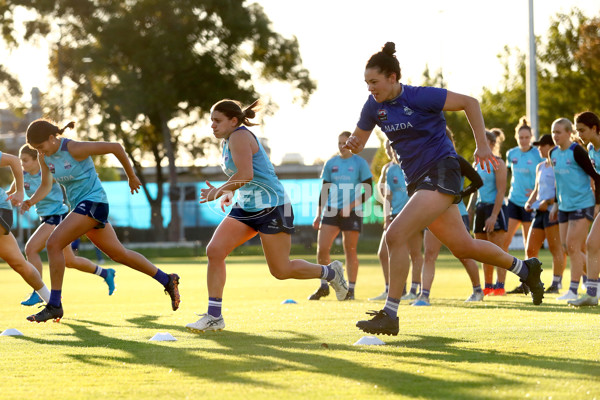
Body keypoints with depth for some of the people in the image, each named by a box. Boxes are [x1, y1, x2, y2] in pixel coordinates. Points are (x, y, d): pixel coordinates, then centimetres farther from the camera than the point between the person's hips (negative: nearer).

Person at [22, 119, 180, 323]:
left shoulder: (74, 148, -19)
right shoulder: (44, 156, 3)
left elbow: (115, 147, -14)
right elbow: (46, 186, 14)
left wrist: (132, 177, -3)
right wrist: (30, 202, -7)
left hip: (93, 202, -9)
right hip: (80, 206, 9)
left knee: (54, 243, -20)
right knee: (119, 254, 16)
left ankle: (54, 305, -16)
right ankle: (168, 281, 28)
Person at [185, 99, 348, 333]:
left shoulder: (239, 136, -16)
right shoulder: (228, 140, 13)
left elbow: (245, 175, -28)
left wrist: (218, 192, -17)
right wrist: (230, 193, 10)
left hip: (271, 207, -9)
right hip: (245, 208, 9)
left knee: (281, 271, 0)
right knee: (214, 251, -9)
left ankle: (330, 272, 26)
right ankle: (214, 317, -8)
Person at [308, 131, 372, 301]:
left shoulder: (360, 163, -1)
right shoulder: (330, 164, 10)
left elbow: (368, 191, -3)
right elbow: (324, 190, 14)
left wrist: (351, 205, -14)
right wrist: (318, 214, 9)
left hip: (352, 212, -3)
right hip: (331, 210, 3)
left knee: (350, 250, -1)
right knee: (322, 249, -7)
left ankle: (351, 289, 7)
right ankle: (323, 287, 5)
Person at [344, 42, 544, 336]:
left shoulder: (419, 97, -15)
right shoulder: (374, 106, 3)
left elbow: (469, 102, -9)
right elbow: (359, 140, 14)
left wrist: (482, 145, -12)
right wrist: (352, 145, -10)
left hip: (441, 173, -8)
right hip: (417, 180, 8)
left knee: (395, 236, -21)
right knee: (461, 246, 16)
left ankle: (389, 315, -15)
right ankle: (525, 269, 38)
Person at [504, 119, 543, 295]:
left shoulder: (537, 155, -7)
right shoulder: (511, 154, 7)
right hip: (513, 201, 4)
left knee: (529, 245, 3)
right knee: (503, 240, -7)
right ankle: (500, 283, -7)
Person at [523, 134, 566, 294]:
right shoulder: (540, 167, 22)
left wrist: (548, 202, -20)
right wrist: (530, 202, 11)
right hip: (540, 211, 8)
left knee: (556, 248, -8)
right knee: (531, 250, 5)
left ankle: (557, 282, -7)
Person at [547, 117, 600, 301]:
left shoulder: (577, 152, -14)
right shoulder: (553, 154, 9)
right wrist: (556, 204, 19)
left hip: (582, 204, -8)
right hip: (564, 207, 8)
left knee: (573, 247, -11)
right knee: (567, 249, 6)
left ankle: (573, 290, -7)